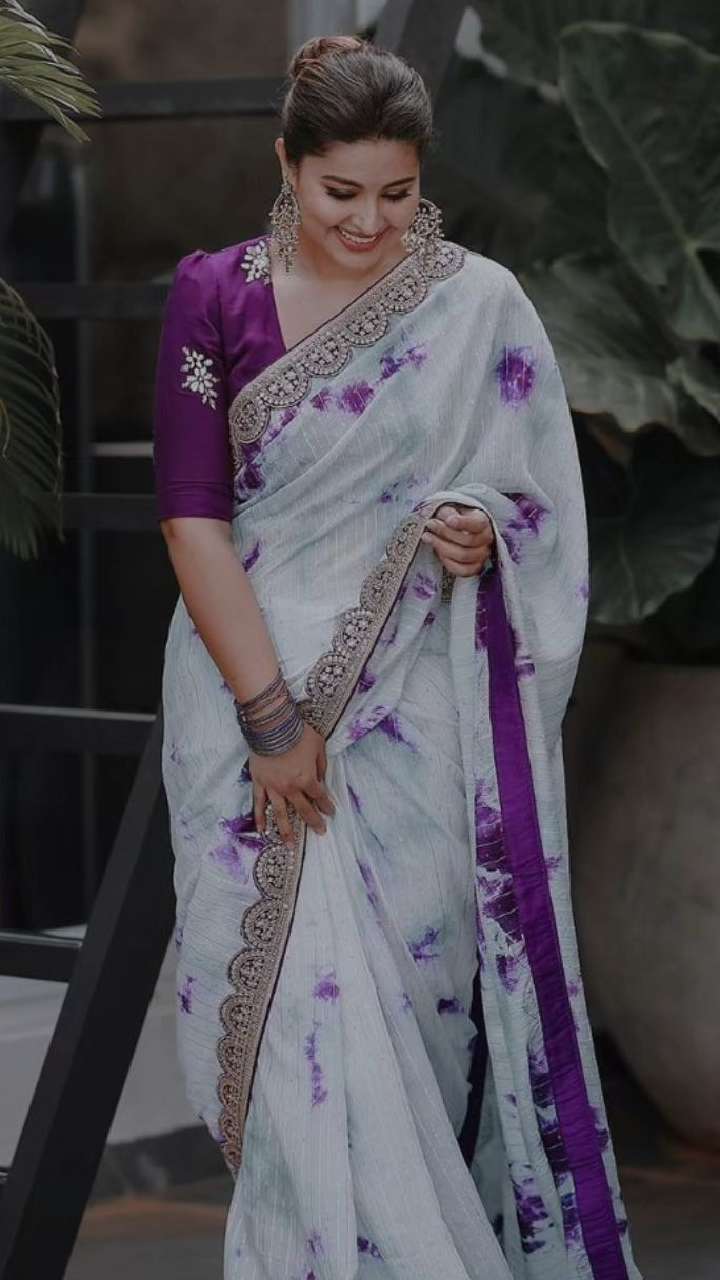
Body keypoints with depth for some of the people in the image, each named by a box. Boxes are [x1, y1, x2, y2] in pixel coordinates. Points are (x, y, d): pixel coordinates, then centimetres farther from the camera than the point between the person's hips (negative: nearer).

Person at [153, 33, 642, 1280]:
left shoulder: (482, 306, 2)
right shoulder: (214, 299, -1)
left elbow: (546, 509, 9)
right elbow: (192, 521, -5)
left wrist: (487, 536, -15)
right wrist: (270, 715, -12)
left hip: (417, 711, 1)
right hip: (257, 690, -1)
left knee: (416, 983, 2)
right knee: (296, 997, -5)